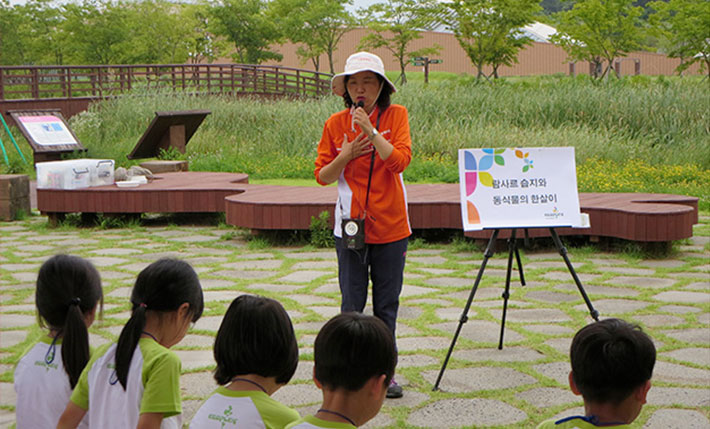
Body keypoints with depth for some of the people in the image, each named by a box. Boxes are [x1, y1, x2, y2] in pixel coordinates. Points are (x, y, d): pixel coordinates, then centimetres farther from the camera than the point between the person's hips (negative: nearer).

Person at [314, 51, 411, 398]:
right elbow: (322, 176, 3)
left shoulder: (395, 115, -2)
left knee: (387, 304, 9)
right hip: (350, 225, 0)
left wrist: (370, 129, -20)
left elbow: (400, 161, -17)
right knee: (352, 304, 4)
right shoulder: (335, 124, 1)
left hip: (391, 226, 0)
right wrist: (345, 156, -14)